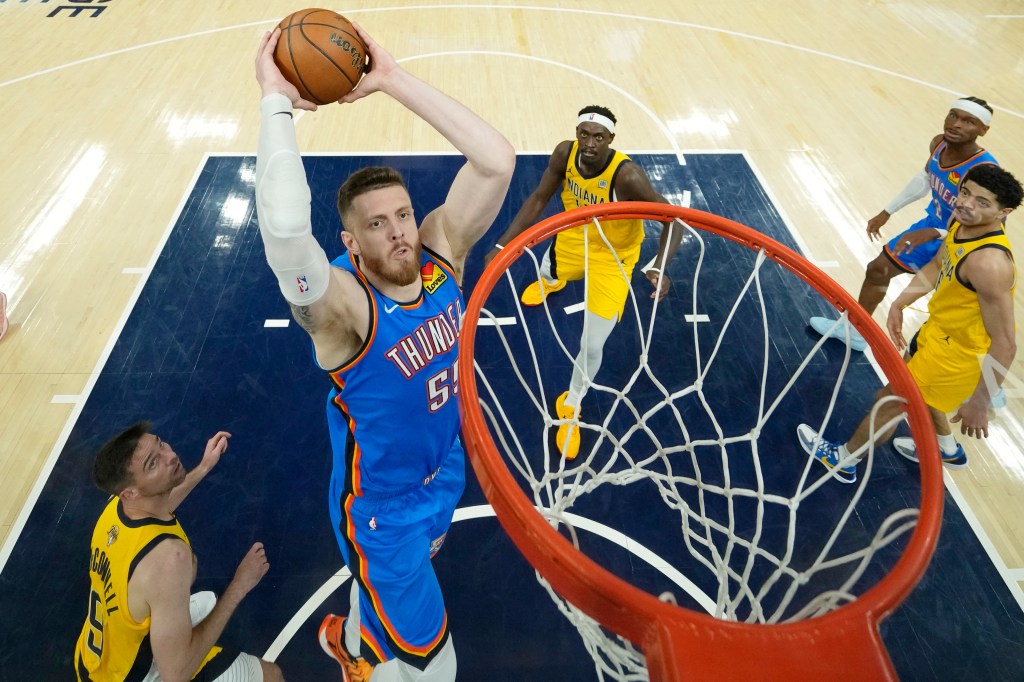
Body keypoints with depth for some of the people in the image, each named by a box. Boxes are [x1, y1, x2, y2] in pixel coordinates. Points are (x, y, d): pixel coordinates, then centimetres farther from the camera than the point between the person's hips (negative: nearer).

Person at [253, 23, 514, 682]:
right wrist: (277, 101, -41)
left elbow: (497, 160, -27)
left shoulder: (441, 252, -16)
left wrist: (395, 79, -31)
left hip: (447, 474, 6)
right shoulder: (344, 305, -32)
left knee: (399, 580, 34)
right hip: (382, 505, -6)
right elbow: (286, 228, -54)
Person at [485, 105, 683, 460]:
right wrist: (502, 245, -20)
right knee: (547, 272, 38)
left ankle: (571, 405, 25)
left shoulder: (626, 175, -37)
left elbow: (673, 219, -34)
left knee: (592, 346, -6)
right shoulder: (565, 153, -23)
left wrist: (659, 266, -53)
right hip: (573, 239, 5)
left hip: (612, 258, -4)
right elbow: (538, 199, -12)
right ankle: (552, 281, 81)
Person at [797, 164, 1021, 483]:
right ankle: (948, 449, 59)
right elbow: (937, 266, 11)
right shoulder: (962, 222, -11)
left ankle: (842, 460, 35)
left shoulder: (988, 263, -38)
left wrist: (978, 403, -25)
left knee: (889, 401, 9)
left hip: (959, 354, -9)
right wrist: (899, 304, 5)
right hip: (940, 329, 9)